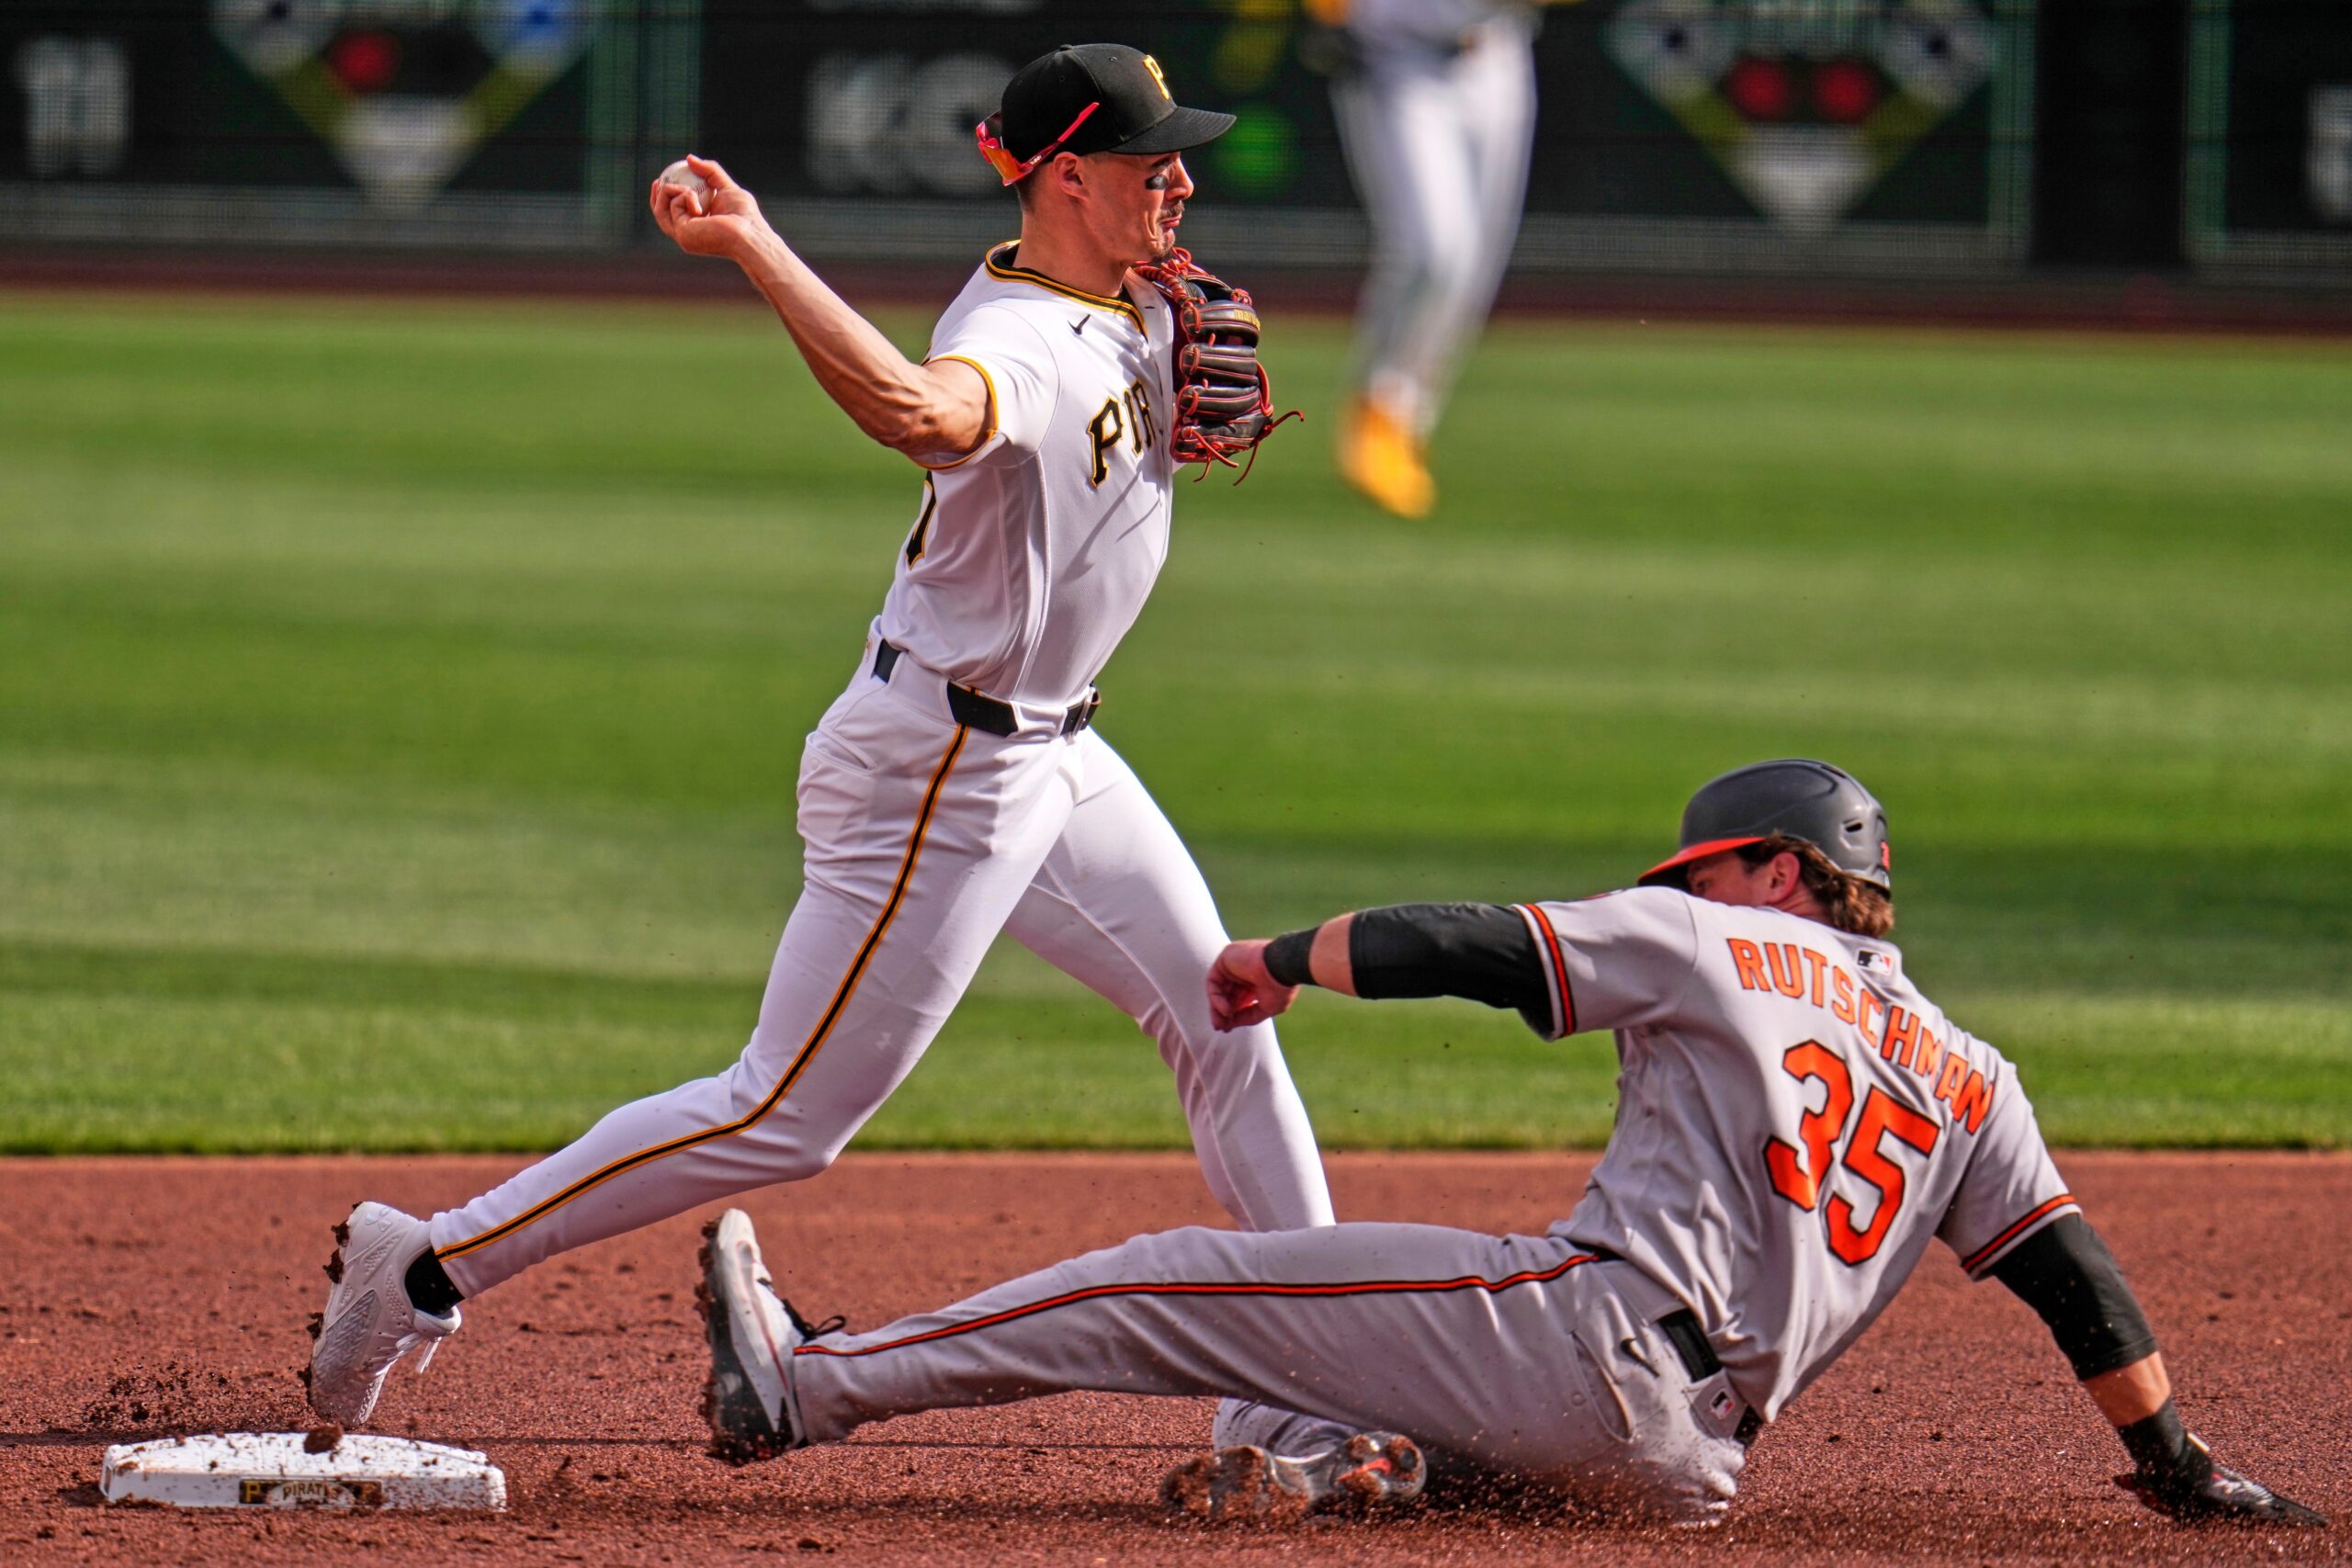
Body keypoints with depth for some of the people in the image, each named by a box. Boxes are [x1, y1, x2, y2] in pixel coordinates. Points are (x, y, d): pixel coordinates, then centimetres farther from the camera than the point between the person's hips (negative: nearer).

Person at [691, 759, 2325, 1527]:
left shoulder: (1719, 951, 7)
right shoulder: (1974, 1082, 20)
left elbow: (1466, 947, 4)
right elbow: (2080, 1277, 14)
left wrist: (1284, 960, 18)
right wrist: (2182, 1470, 19)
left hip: (1589, 1335, -6)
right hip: (1696, 1456, 6)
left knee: (1188, 1282, -1)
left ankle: (807, 1380, -1)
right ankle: (1319, 1451, -8)